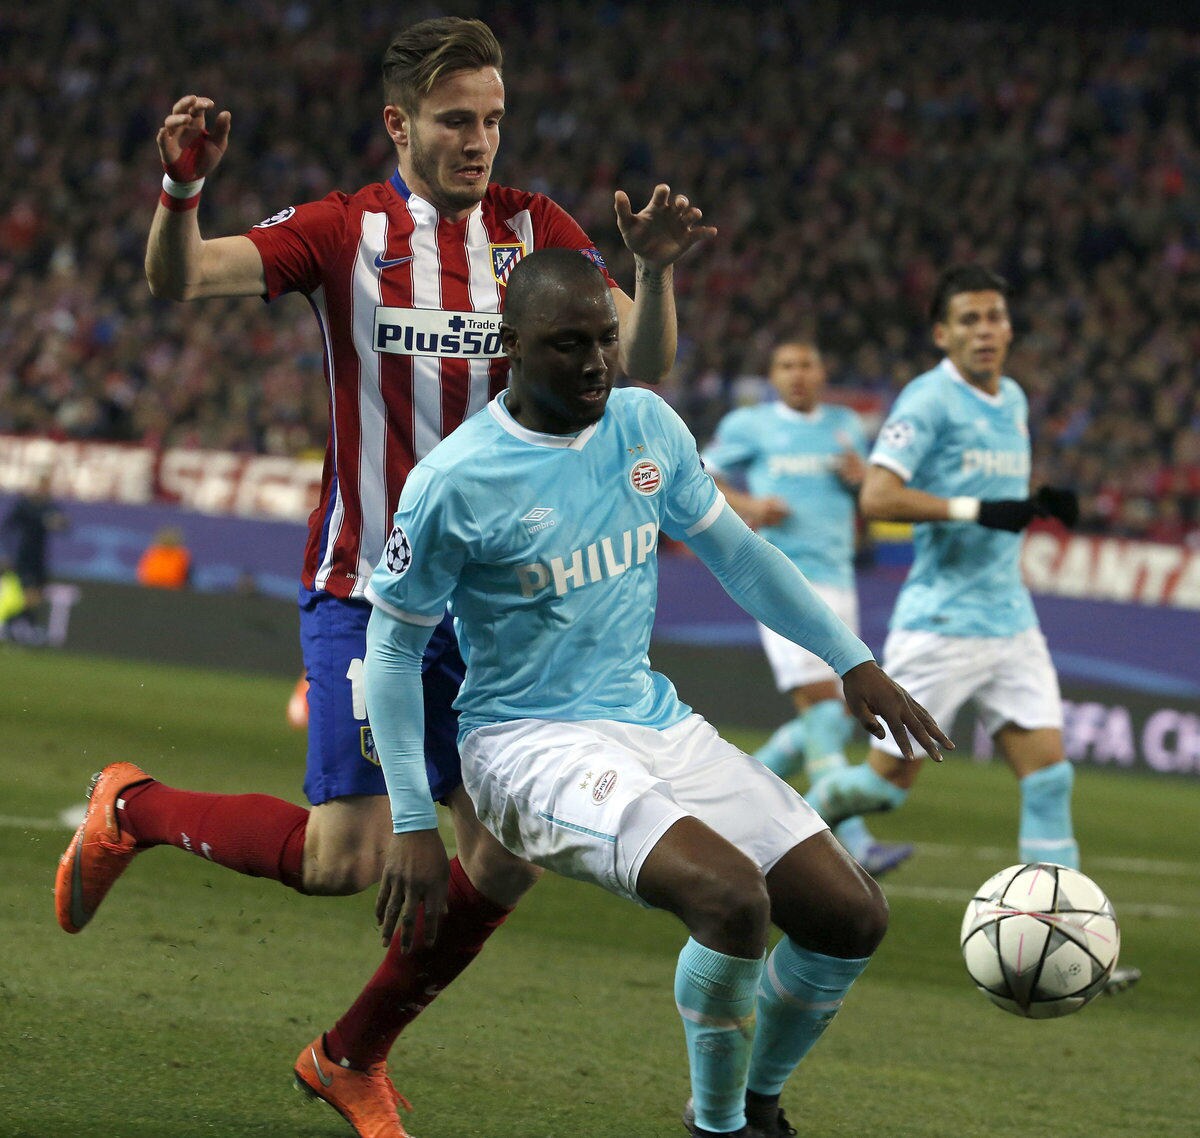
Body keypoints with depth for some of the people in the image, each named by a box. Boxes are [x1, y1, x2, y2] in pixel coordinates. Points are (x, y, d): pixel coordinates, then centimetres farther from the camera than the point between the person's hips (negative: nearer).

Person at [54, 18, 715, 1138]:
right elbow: (180, 280, -15)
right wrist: (181, 189, -34)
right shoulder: (344, 231, -4)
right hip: (365, 591, -4)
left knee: (509, 853, 0)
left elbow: (641, 364, -5)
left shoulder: (536, 230, 4)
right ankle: (130, 809, 15)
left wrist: (653, 271, -24)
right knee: (345, 858, -12)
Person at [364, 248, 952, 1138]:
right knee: (730, 894, -31)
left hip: (655, 722, 7)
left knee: (853, 918, -2)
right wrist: (414, 826, -10)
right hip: (529, 743, -7)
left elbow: (736, 553, 17)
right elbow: (394, 645, -6)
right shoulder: (453, 482, -14)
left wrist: (852, 660, 13)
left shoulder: (648, 426, 3)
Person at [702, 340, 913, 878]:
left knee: (834, 719, 6)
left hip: (836, 580, 6)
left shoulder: (846, 425, 16)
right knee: (823, 707, -18)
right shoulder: (747, 425, 4)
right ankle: (855, 844, -23)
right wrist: (747, 506, -9)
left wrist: (862, 476, 0)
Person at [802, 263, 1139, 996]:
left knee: (1049, 774, -3)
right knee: (890, 779, -1)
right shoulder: (929, 400, -11)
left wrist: (1042, 505, 7)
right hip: (939, 624, -7)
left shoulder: (1014, 400, 14)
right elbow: (877, 496, -20)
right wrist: (978, 510, -25)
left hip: (1010, 623, 7)